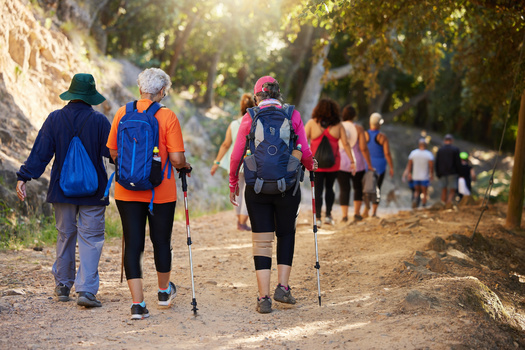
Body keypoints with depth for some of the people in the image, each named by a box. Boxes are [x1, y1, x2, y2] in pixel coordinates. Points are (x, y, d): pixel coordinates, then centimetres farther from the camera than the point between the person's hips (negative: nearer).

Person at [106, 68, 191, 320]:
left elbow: (113, 152, 5)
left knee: (132, 244, 3)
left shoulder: (122, 113, -1)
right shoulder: (167, 116, -10)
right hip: (161, 191, -2)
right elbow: (176, 158, -13)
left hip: (127, 191, 2)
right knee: (161, 241, 16)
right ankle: (164, 291, 35)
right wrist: (185, 166, 9)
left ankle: (138, 302, -3)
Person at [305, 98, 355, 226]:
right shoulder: (338, 125, 0)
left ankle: (317, 218, -1)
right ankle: (328, 215, 15)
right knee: (329, 187, 19)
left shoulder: (312, 123, -3)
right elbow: (345, 144, -2)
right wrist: (352, 161, 2)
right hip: (333, 163, 1)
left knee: (318, 190, 3)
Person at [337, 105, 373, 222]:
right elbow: (363, 148, -13)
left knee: (344, 190, 6)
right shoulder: (358, 128, -8)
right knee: (358, 188, 17)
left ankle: (344, 215, -4)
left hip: (341, 163, 1)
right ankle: (356, 213, 10)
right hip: (357, 163, -1)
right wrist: (370, 165, -5)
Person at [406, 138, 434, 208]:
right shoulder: (429, 154, -10)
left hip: (415, 176, 3)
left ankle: (415, 199, -12)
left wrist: (409, 173, 13)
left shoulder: (413, 153, -1)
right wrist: (431, 174, -2)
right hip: (425, 177, -3)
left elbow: (409, 164, 3)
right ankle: (423, 206, 9)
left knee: (417, 191, 16)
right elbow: (431, 165, -13)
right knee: (424, 192, 10)